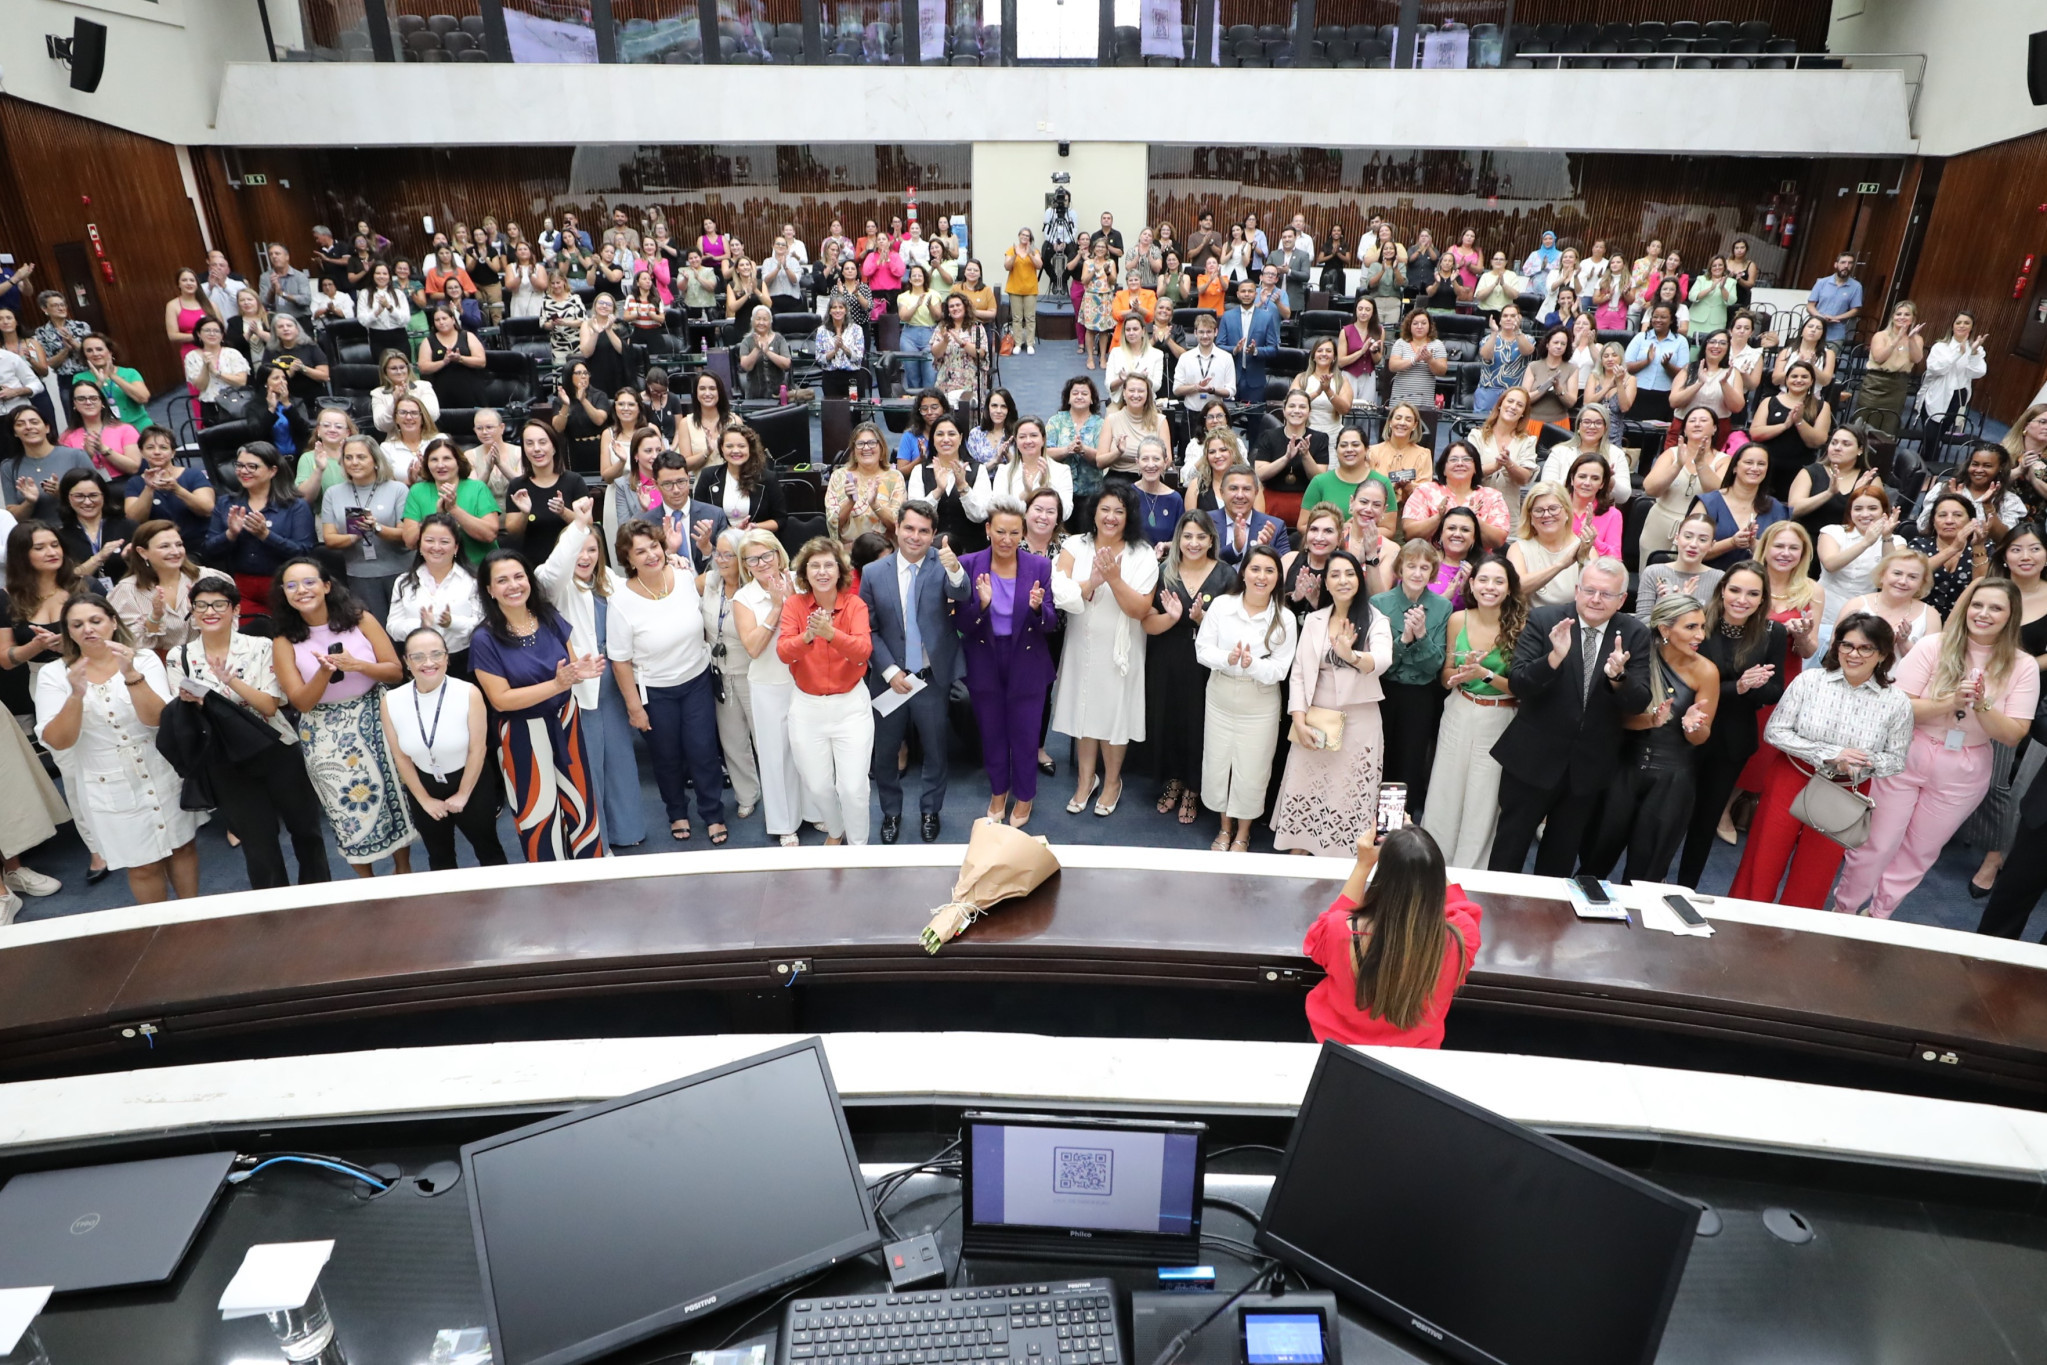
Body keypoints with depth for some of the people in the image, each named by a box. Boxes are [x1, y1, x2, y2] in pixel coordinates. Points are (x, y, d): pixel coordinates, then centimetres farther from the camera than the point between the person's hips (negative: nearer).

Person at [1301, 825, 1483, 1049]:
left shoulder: (1342, 932, -35)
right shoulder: (1456, 943, -32)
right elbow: (1462, 907, -5)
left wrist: (1363, 865, -10)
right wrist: (1424, 860, -7)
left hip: (1338, 1047, 0)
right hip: (1414, 1053, 1)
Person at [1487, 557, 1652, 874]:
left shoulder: (1635, 634, -4)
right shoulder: (1543, 620, -11)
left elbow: (1638, 704, -10)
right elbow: (1517, 683, -19)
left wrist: (1618, 677, -31)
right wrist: (1555, 657, -36)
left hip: (1589, 764, 3)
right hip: (1533, 756, -3)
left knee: (1562, 854, 21)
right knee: (1509, 850, 9)